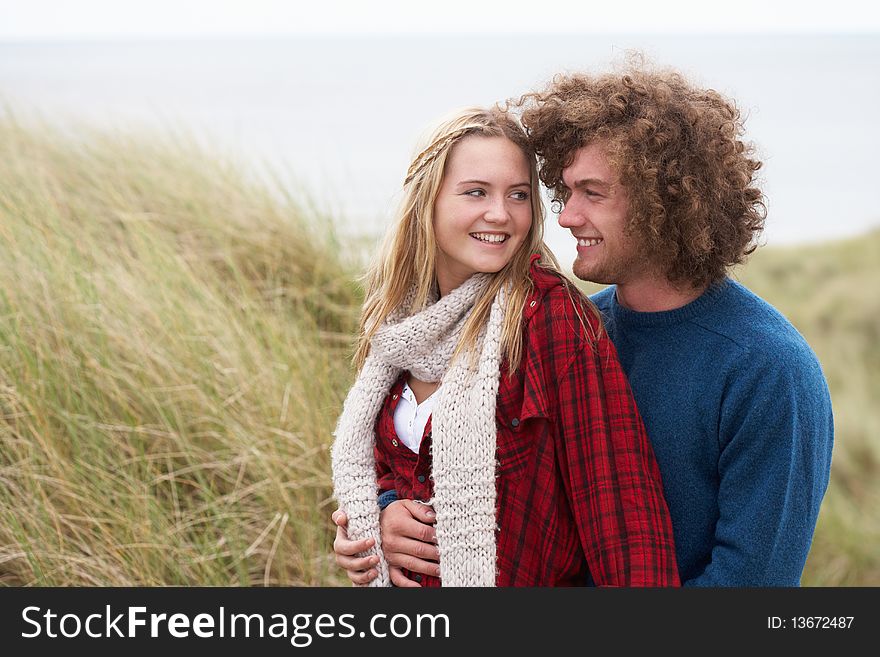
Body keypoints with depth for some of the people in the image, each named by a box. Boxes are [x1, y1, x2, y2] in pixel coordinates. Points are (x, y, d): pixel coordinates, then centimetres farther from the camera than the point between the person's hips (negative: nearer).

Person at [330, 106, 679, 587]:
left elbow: (621, 498, -23)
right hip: (403, 577, 5)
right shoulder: (399, 321, -3)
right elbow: (385, 463, 9)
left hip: (530, 580, -5)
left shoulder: (553, 316, -21)